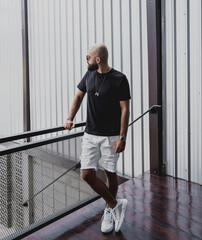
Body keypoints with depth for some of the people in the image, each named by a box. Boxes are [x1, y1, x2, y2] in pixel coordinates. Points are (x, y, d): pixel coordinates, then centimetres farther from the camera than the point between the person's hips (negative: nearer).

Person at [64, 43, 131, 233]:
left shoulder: (119, 79, -10)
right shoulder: (89, 75, 6)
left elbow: (125, 109, -11)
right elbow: (79, 96, 20)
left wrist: (122, 137, -15)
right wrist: (70, 119, 9)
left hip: (111, 136, -5)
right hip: (90, 135, 5)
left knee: (110, 174, 6)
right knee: (87, 174, -3)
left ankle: (109, 211, 28)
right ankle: (115, 205, 13)